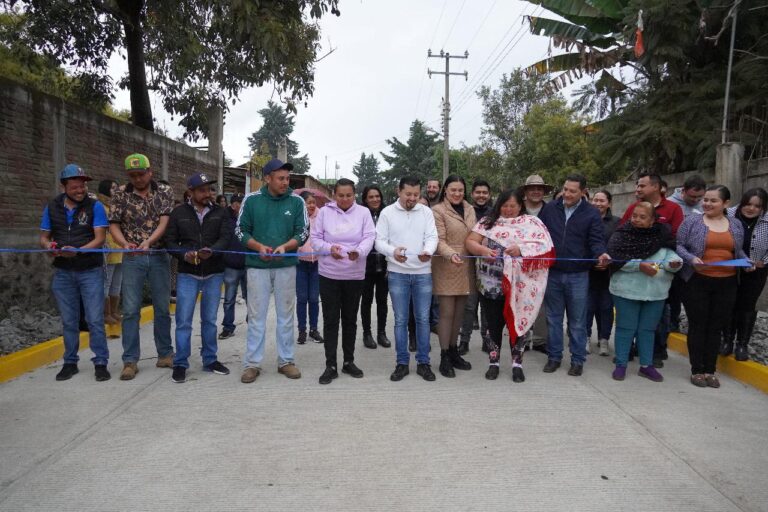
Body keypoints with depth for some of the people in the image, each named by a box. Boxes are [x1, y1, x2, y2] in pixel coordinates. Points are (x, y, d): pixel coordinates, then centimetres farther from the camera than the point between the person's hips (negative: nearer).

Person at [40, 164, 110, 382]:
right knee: (69, 321, 12)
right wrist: (49, 246, -11)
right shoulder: (52, 207, 6)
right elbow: (43, 237, 12)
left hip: (90, 271, -3)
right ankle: (70, 362, 24)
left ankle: (101, 362, 8)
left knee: (95, 320, -2)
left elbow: (100, 238, -11)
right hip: (63, 272, 3)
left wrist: (77, 251, -26)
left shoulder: (95, 206, -4)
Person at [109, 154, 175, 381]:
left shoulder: (164, 192, 2)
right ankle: (130, 361, 7)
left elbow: (165, 222, -8)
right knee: (130, 310, -1)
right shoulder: (120, 195, 5)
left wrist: (148, 242, -24)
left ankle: (165, 354, 20)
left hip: (159, 257, 0)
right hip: (132, 259, 0)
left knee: (162, 308, 8)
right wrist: (125, 243, -19)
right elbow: (114, 225, 2)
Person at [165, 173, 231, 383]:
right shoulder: (179, 213, 3)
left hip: (214, 274, 1)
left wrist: (211, 251, -28)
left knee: (209, 320, 11)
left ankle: (210, 360, 23)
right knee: (183, 320, -1)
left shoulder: (220, 212, 4)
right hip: (187, 273, -1)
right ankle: (180, 364, 10)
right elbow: (170, 240, 2)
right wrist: (184, 255, -17)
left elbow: (226, 237, -8)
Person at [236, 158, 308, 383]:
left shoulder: (297, 202, 0)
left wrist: (284, 247, -19)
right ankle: (252, 363, 14)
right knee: (256, 316, 4)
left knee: (286, 315, 9)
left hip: (286, 266, 1)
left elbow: (303, 233, -1)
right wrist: (259, 247, -15)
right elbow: (241, 231, 2)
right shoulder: (251, 200, -1)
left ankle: (286, 361, 21)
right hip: (257, 266, -1)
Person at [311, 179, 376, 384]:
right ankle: (330, 365, 10)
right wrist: (329, 248, -19)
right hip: (329, 274, -1)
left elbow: (370, 237, -8)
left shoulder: (363, 212, 1)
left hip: (354, 275, 1)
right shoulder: (324, 212, 1)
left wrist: (359, 251, -28)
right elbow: (315, 239, 1)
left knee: (350, 319, 12)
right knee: (330, 320, 2)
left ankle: (349, 362, 25)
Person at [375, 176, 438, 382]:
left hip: (423, 273, 1)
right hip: (397, 274, -1)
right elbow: (379, 241, -3)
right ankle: (402, 363, 17)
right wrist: (393, 252, -24)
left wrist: (428, 251, -26)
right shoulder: (387, 212, 0)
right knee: (400, 320, 6)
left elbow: (432, 237, -3)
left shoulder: (426, 212, 4)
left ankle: (423, 363, 17)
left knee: (423, 319, 6)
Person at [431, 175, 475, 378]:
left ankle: (454, 351, 25)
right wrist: (450, 254, -31)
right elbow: (439, 240, -14)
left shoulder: (470, 210, 13)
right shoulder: (438, 211, -6)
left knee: (459, 312, 12)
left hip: (465, 267, 6)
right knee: (447, 312, -2)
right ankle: (444, 357, 9)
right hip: (446, 268, -6)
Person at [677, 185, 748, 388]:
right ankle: (697, 370, 12)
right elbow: (678, 245, -3)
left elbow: (739, 251, 18)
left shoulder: (736, 224, 10)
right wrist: (691, 259, -19)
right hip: (697, 282, -3)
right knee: (698, 326, 3)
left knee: (716, 327, 8)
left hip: (726, 284, 3)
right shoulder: (691, 221, 0)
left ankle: (710, 370, 18)